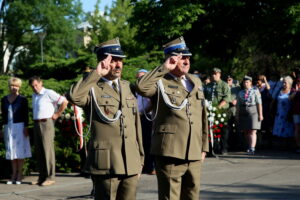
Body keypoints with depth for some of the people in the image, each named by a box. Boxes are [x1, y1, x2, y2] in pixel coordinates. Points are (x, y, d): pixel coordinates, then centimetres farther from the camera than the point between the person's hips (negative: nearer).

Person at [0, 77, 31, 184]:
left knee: (20, 150, -2)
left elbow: (26, 114, -4)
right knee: (11, 151, 5)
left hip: (19, 126, -4)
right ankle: (14, 174, 10)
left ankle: (19, 175, 3)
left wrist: (26, 127, -11)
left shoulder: (22, 99, -1)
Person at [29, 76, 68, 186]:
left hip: (46, 123, -8)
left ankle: (50, 178, -6)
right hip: (36, 124, 8)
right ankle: (42, 177, 11)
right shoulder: (34, 96, 18)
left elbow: (64, 101, -11)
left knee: (48, 150, -8)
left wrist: (57, 114, -7)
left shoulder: (49, 93, -7)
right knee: (39, 151, 7)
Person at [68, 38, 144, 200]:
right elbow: (73, 96, -27)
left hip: (131, 165, 6)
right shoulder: (92, 89, -2)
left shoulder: (127, 88, 17)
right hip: (105, 164, -6)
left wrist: (140, 160, 18)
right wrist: (96, 74, -19)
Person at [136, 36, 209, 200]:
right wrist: (164, 68, -17)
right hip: (170, 152, -6)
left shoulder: (195, 81, 18)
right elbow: (141, 87, -26)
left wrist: (203, 147, 18)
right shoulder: (160, 82, -2)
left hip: (194, 155, 6)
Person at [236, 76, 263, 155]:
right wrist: (237, 115, 7)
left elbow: (259, 103, -2)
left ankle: (252, 148, -18)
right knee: (246, 132, 5)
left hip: (253, 112, -4)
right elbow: (238, 105, 13)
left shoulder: (255, 91, 3)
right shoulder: (240, 93, 13)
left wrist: (260, 114, -8)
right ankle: (249, 146, 16)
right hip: (243, 113, 4)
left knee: (253, 132, -11)